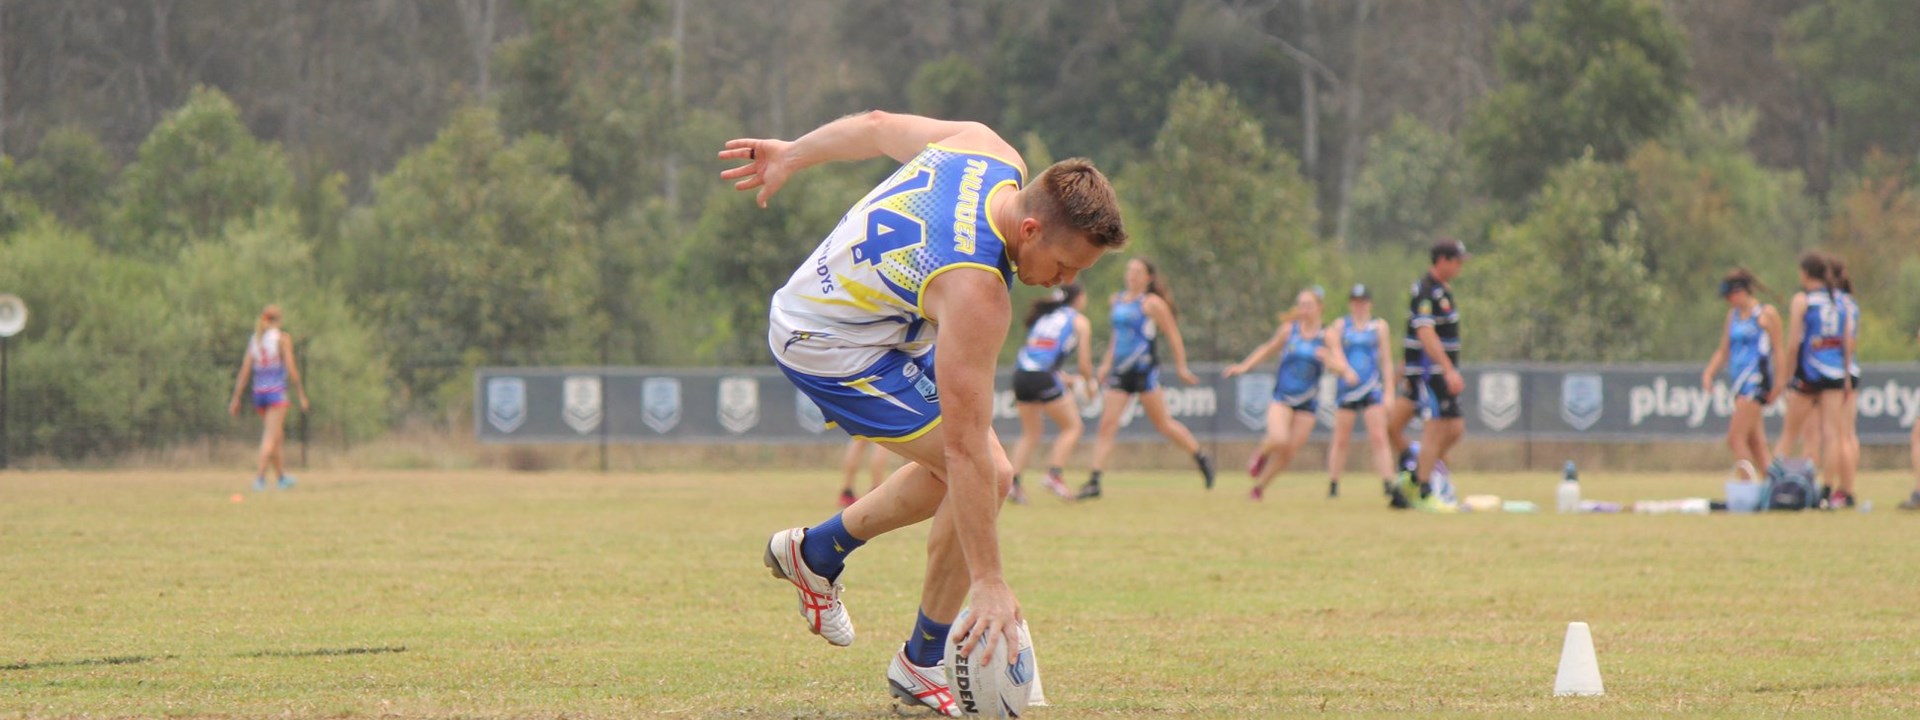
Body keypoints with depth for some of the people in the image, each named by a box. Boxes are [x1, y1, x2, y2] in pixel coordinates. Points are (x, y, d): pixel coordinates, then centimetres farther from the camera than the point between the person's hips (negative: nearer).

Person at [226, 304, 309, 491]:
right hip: (277, 392, -6)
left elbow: (244, 371, 5)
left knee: (278, 436, 19)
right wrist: (302, 395, -4)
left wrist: (236, 399, 6)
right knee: (270, 438, -8)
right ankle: (259, 478, -20)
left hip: (259, 392, 6)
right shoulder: (282, 338, -6)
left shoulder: (254, 340, 9)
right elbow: (291, 369, -10)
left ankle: (281, 477, 27)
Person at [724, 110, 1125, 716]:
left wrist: (793, 155, 23)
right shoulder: (975, 292, -36)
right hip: (832, 351, -10)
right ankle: (923, 663, 0)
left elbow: (877, 126, 4)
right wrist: (989, 582, -31)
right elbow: (965, 446, -34)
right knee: (983, 476, -15)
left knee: (970, 474, 14)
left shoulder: (989, 151, -14)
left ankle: (815, 552, 33)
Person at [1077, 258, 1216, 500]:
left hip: (1145, 369, -6)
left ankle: (1202, 459, 22)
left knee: (1163, 423, 2)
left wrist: (1181, 367, -5)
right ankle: (1094, 482, -6)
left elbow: (1173, 335, -5)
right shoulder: (1117, 300, 13)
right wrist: (1107, 363, 25)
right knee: (1107, 424, -4)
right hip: (1120, 371, 6)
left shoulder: (1152, 303, -7)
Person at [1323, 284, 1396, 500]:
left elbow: (1387, 361, 8)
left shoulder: (1379, 326, 9)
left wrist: (1389, 391, 1)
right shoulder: (1340, 326, 9)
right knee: (1340, 439, 2)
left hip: (1373, 389, -1)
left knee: (1379, 438, -11)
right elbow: (1335, 353, -3)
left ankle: (1388, 484, -15)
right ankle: (1333, 484, 11)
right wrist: (1346, 371, -23)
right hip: (1346, 389, 1)